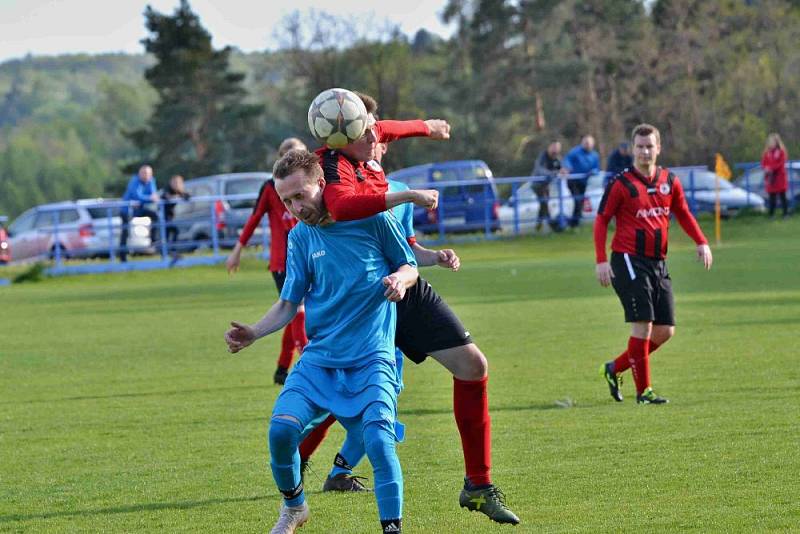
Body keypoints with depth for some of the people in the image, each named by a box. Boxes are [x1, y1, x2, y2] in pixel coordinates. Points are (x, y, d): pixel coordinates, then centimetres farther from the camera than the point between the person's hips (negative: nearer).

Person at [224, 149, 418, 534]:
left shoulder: (372, 219, -4)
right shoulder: (300, 237, 5)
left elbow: (409, 267, 7)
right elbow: (289, 304, 9)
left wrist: (400, 279, -17)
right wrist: (253, 333, -7)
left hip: (372, 359, -3)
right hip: (319, 358, 3)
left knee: (378, 438, -24)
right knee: (281, 427, -16)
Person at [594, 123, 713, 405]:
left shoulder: (670, 181, 9)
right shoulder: (621, 184, -6)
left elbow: (683, 213, 22)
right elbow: (601, 220, -2)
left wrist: (701, 242, 7)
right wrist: (601, 260, -11)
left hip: (658, 262, 6)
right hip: (629, 260, -6)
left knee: (665, 331, 4)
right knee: (643, 324, -13)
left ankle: (615, 368, 21)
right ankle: (643, 390, -3)